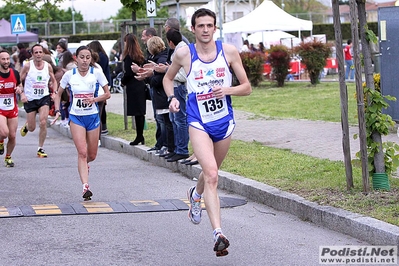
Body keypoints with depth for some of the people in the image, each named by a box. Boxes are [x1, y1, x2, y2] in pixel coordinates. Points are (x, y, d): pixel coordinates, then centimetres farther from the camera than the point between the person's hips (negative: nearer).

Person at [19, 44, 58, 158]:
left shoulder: (48, 66, 0)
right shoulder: (27, 66, -7)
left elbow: (53, 81, 15)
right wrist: (22, 94, -15)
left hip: (44, 98, 1)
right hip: (30, 99, -1)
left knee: (43, 123, -16)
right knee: (32, 128, 6)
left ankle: (40, 149, -1)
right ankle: (25, 126, 45)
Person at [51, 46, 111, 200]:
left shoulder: (97, 73, -3)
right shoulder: (69, 75, -2)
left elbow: (107, 94, 2)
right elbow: (58, 94, 9)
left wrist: (94, 99, -16)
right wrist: (58, 111, -4)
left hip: (93, 117, 2)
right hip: (76, 117, -2)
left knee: (92, 155, 9)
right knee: (82, 152, -15)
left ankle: (84, 165, 46)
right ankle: (85, 187, -19)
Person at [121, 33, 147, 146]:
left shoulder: (129, 57, -13)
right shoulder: (140, 56, 8)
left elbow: (128, 73, -15)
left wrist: (123, 81, 2)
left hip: (133, 87, -8)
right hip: (141, 85, 8)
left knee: (137, 113, -5)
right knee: (141, 112, 11)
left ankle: (139, 136, -3)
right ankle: (141, 136, 17)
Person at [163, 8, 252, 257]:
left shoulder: (229, 51, -3)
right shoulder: (184, 54, -5)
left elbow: (247, 87, 2)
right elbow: (168, 78, 15)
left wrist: (228, 90, -17)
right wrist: (172, 98, -3)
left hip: (224, 121, 3)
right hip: (198, 122, -3)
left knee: (211, 172, 21)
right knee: (211, 175, -20)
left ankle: (196, 194, 57)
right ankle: (219, 234, -25)